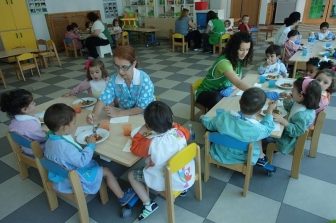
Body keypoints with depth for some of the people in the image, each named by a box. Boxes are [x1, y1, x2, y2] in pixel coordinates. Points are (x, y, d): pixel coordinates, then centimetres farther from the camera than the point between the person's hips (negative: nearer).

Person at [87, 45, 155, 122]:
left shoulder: (144, 79, -22)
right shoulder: (113, 79, -9)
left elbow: (142, 108, -22)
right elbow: (103, 99, -13)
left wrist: (118, 113, -24)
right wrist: (94, 114, -32)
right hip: (124, 116, 4)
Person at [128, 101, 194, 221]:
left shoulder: (150, 143, -29)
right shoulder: (179, 132, -17)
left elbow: (134, 148, -8)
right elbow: (187, 133, 9)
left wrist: (141, 131, -6)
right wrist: (173, 125, 10)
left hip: (168, 182, -4)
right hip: (188, 177, 5)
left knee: (131, 175, 12)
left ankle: (148, 205, 13)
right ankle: (184, 187, 38)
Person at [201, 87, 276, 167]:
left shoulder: (224, 117, -26)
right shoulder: (257, 130, -32)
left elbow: (209, 125, -4)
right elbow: (267, 128, -7)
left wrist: (203, 118, 18)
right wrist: (270, 111, 5)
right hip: (242, 160, -2)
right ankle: (261, 158, 37)